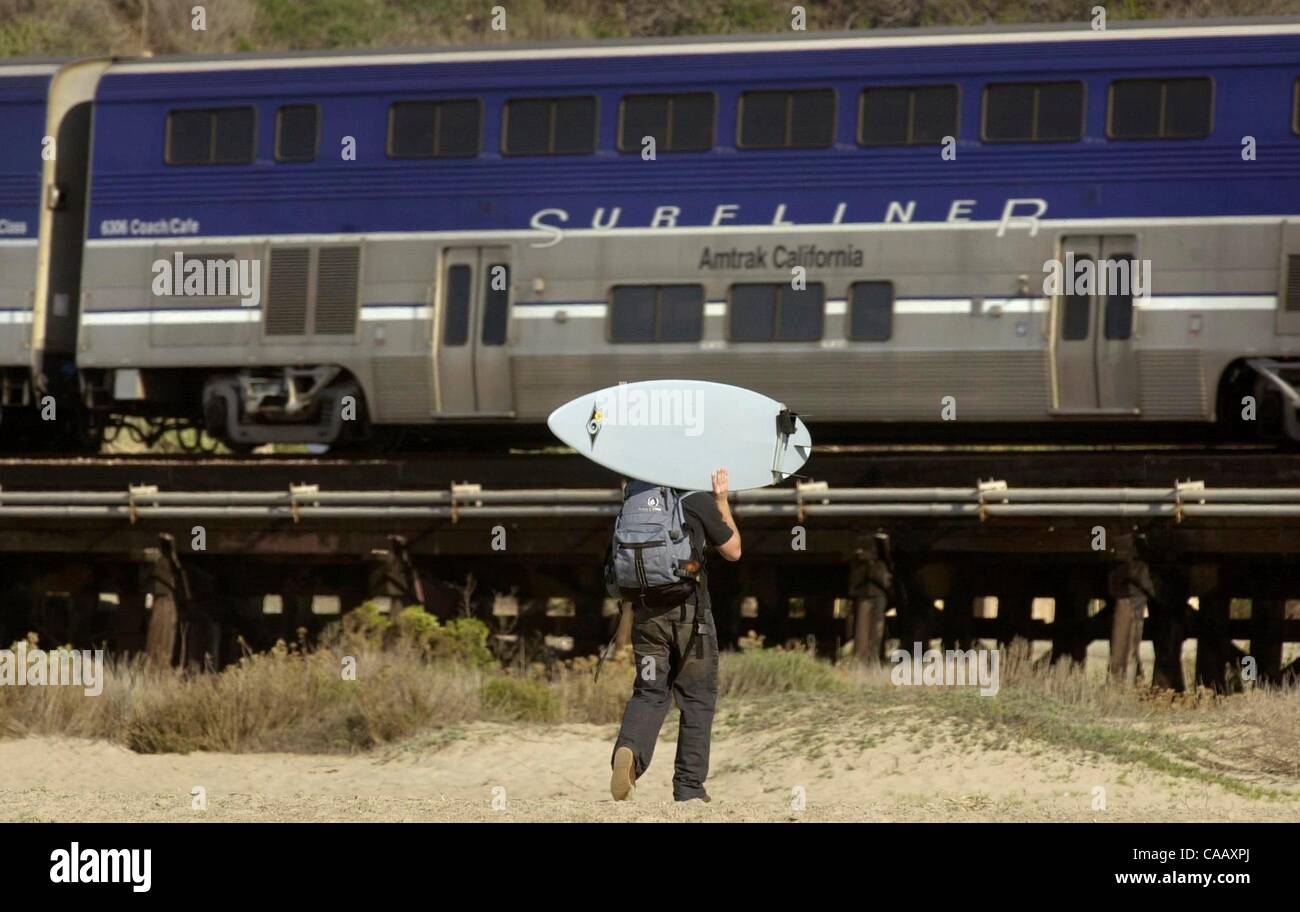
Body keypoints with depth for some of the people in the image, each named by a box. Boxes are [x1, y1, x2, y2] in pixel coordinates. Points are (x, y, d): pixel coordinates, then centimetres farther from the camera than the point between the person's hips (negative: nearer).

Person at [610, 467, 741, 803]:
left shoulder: (634, 494, 3)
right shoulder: (698, 501, -9)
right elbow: (733, 550, 4)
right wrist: (722, 501, 14)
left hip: (646, 609, 3)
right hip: (690, 611, -3)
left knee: (649, 691, 9)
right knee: (697, 698, 8)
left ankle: (629, 748, -21)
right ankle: (689, 786, 6)